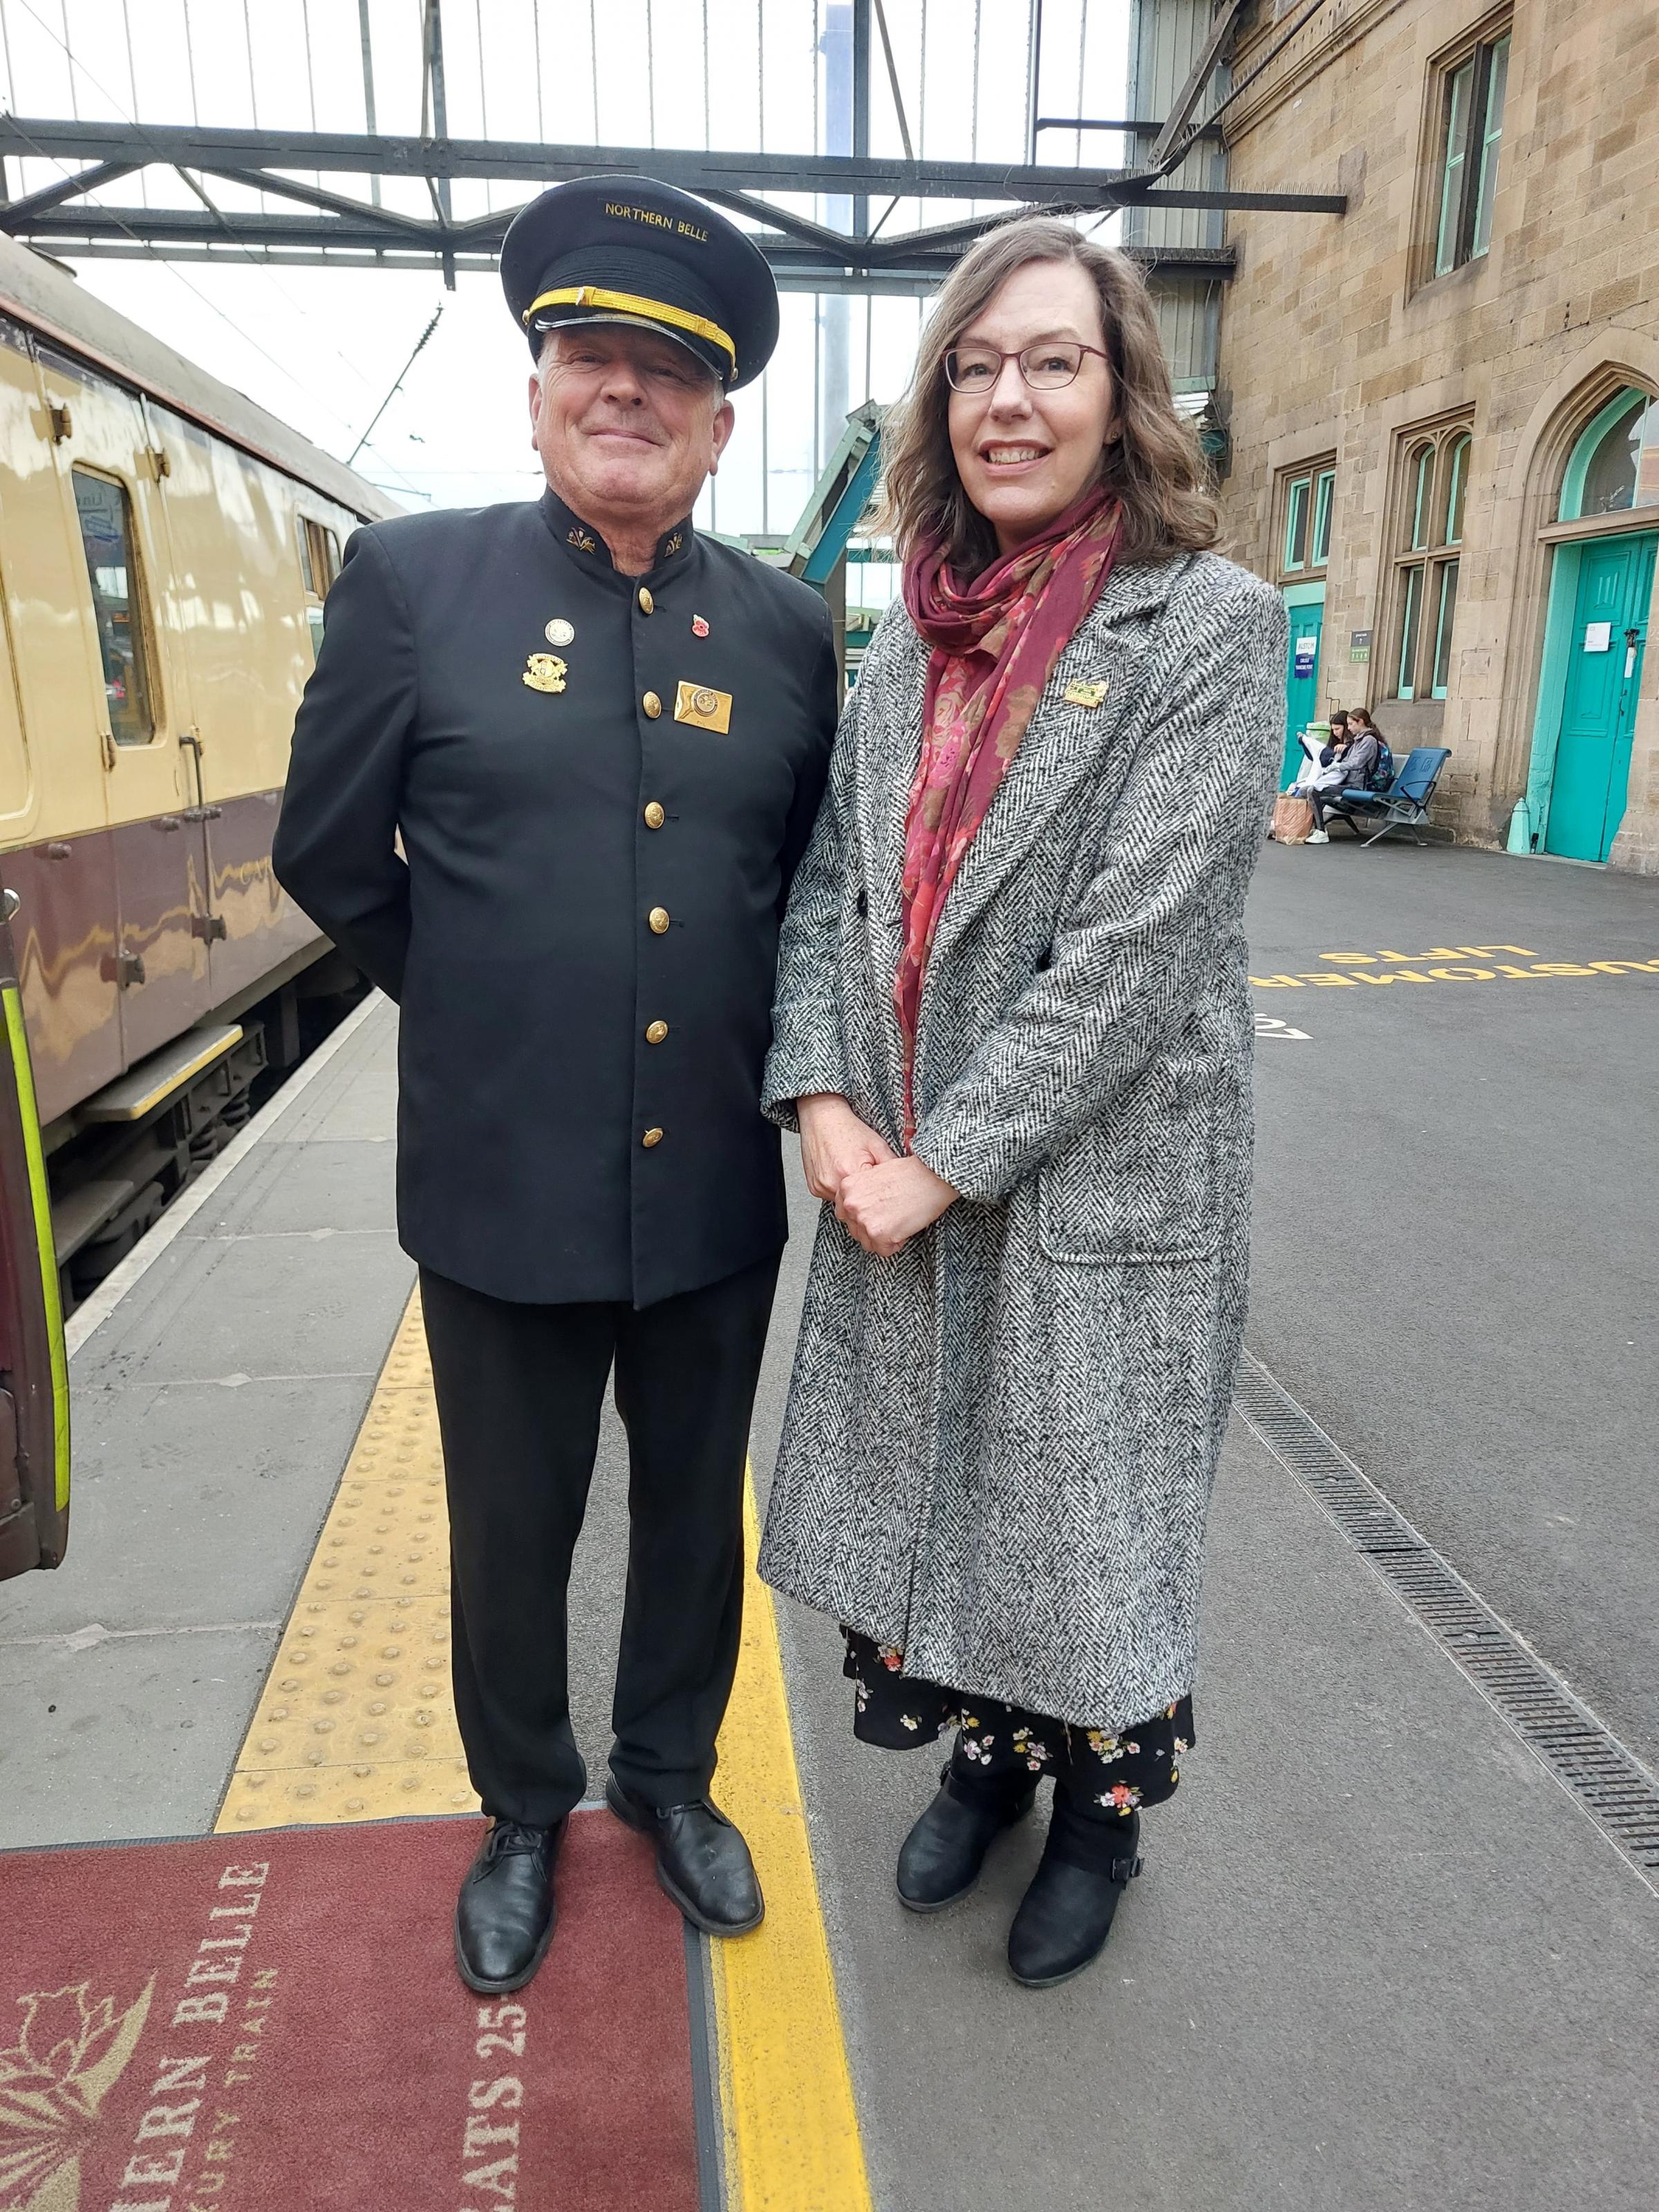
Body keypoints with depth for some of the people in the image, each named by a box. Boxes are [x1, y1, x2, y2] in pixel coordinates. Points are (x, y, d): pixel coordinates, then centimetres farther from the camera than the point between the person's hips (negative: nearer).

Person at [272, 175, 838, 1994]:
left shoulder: (786, 628, 2)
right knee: (512, 1532, 16)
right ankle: (523, 1810, 44)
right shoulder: (413, 578, -4)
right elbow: (330, 855, 2)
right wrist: (488, 1010, 7)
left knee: (696, 1511, 19)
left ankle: (670, 1775, 46)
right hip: (501, 1181, -1)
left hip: (715, 1184, 2)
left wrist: (747, 1033, 9)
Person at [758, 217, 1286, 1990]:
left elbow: (1137, 943, -18)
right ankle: (985, 1759, 46)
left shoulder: (1211, 626, -10)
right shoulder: (908, 642, 8)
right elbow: (829, 882, 6)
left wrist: (950, 1162, -17)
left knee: (1086, 1516, 12)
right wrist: (820, 1098, -9)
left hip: (1097, 1192, -5)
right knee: (926, 1496, 19)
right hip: (901, 1182, 6)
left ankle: (1100, 1812, 41)